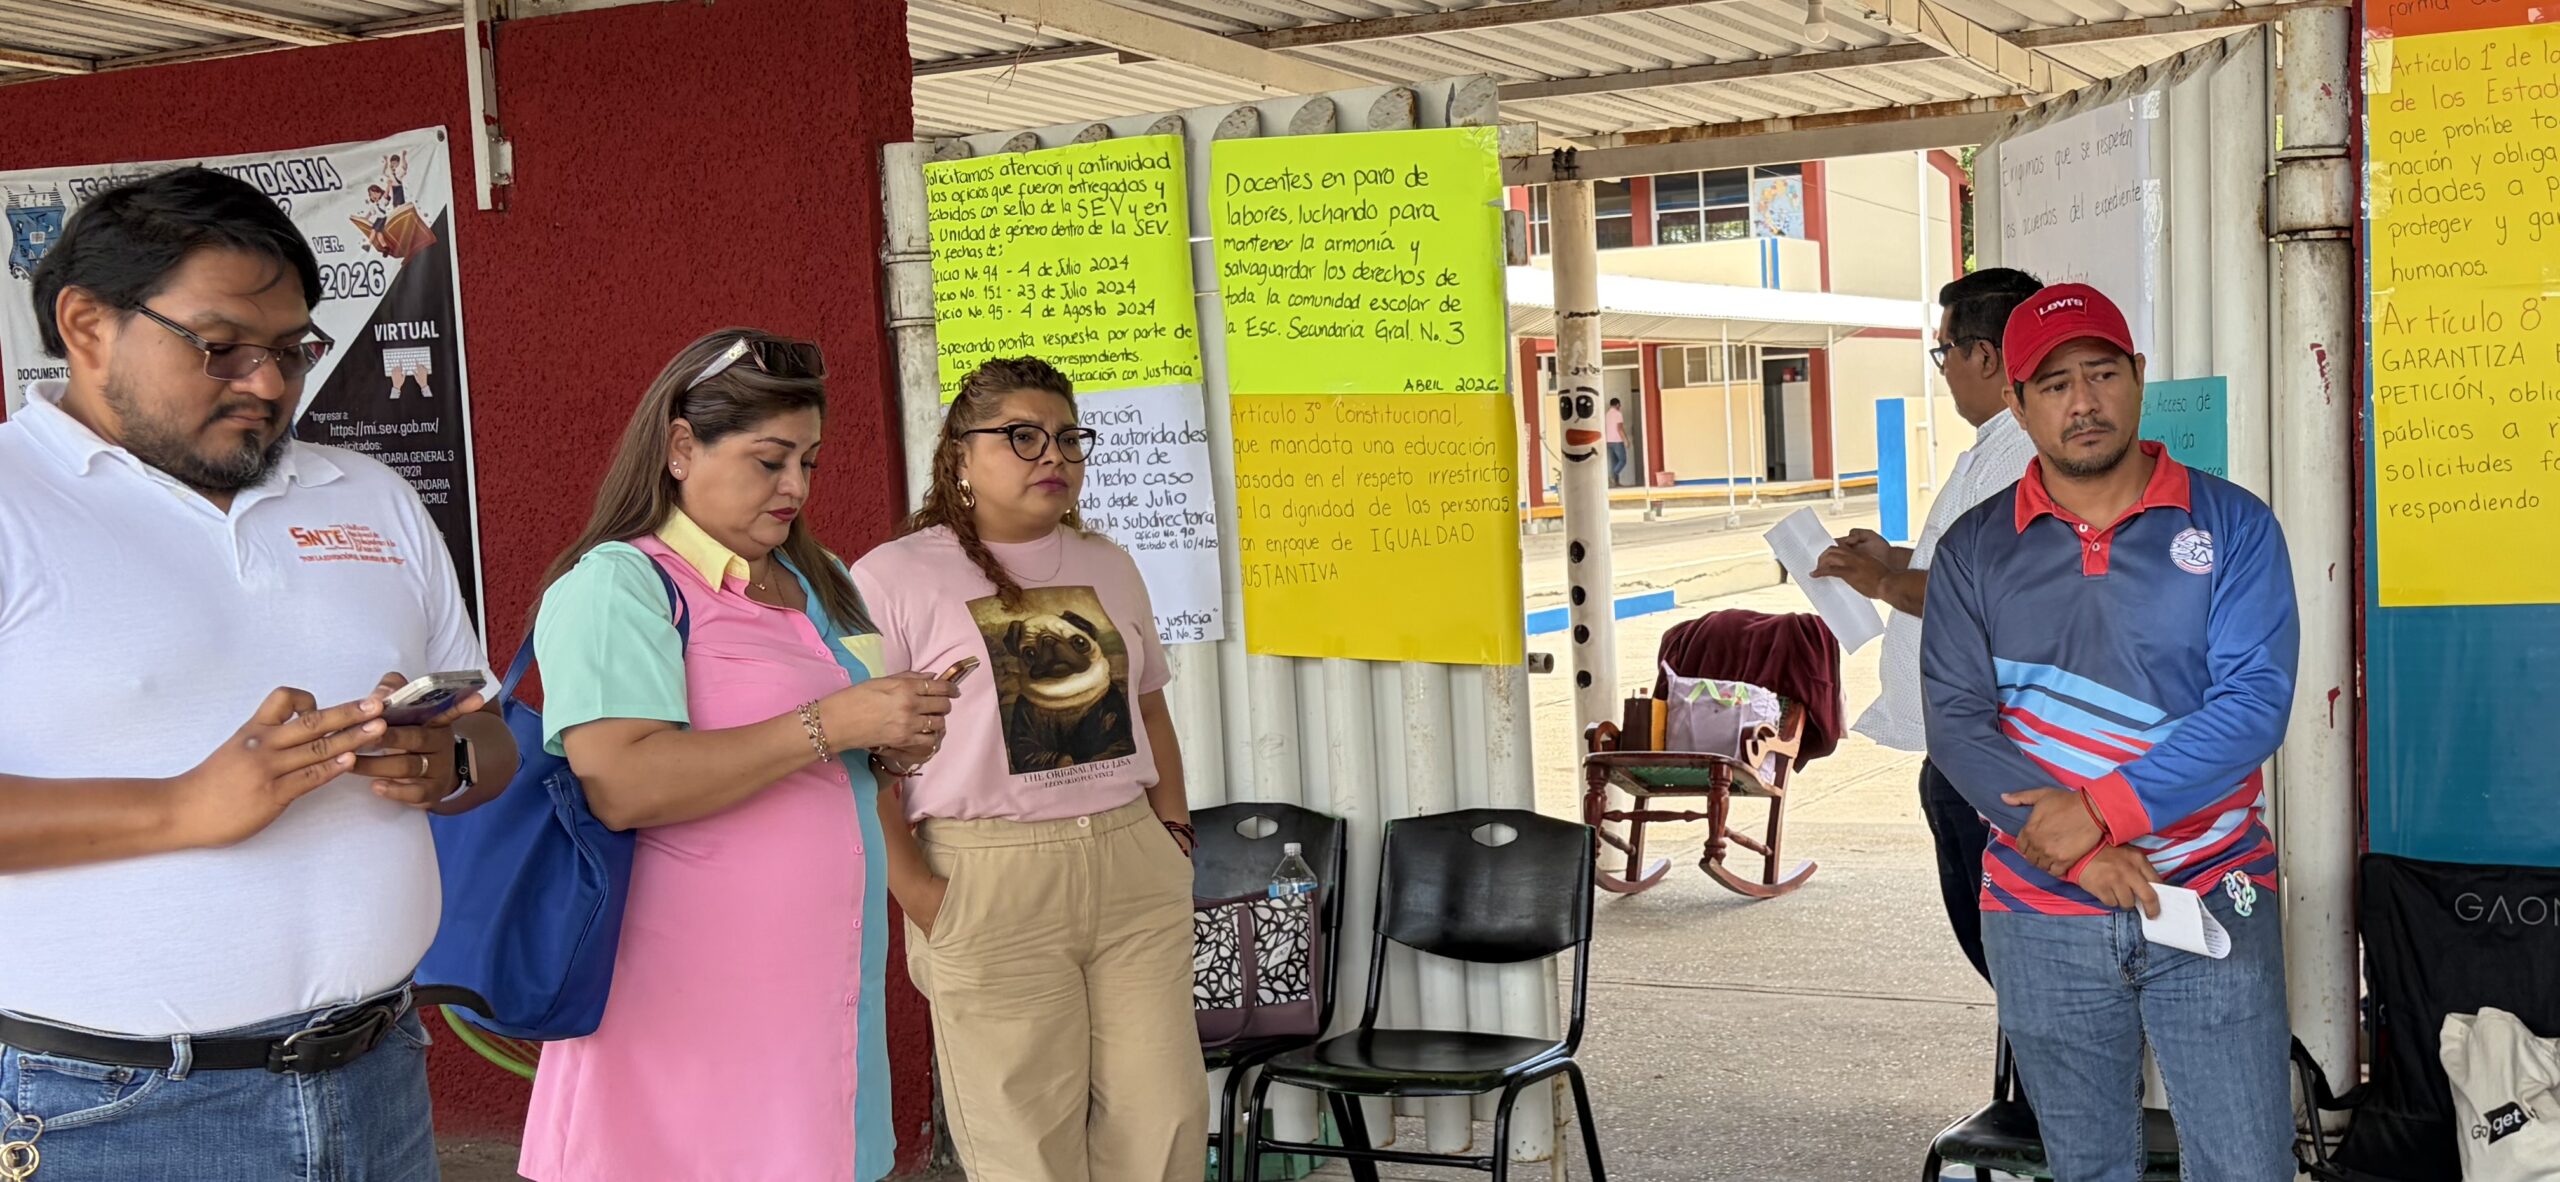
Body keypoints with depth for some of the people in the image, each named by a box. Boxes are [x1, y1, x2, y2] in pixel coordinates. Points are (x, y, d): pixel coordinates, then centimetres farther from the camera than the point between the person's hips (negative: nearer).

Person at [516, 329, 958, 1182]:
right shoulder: (618, 584, -10)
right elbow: (620, 784, -24)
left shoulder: (813, 582, 15)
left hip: (824, 982, 7)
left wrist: (897, 737, 5)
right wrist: (830, 724, -21)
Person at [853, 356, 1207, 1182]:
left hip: (1132, 867, 5)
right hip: (989, 881, -5)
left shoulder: (1108, 567, 16)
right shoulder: (894, 578, -3)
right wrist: (915, 891, -13)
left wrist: (1173, 831, 12)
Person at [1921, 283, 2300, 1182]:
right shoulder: (1975, 549, 3)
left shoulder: (2230, 524, -1)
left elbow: (2255, 703, -11)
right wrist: (2075, 848, -16)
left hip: (2210, 898, -1)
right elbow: (1956, 721, -5)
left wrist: (2103, 809, -19)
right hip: (2042, 914, 1)